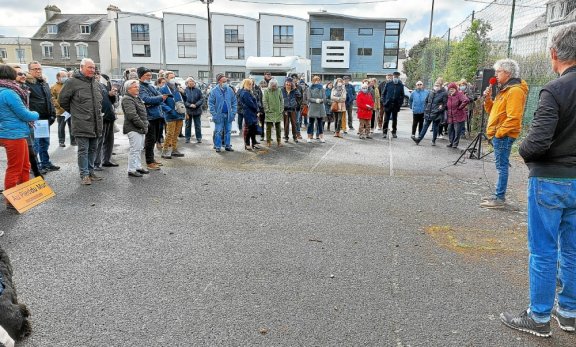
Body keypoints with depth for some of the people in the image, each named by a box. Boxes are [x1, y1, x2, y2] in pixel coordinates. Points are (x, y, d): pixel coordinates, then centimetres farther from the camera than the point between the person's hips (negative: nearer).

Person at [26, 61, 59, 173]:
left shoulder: (45, 83, 17)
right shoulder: (26, 84, -9)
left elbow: (50, 100, 23)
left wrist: (53, 114, 15)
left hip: (45, 118, 8)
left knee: (45, 143, 16)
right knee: (35, 144, -4)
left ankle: (46, 163, 26)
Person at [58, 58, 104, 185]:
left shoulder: (96, 83, 13)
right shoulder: (73, 82, -8)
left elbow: (100, 99, 29)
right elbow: (62, 100, -4)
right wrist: (75, 112, 2)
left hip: (96, 124, 7)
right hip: (82, 124, -6)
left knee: (93, 149, 13)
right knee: (83, 150, -3)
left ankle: (90, 171, 24)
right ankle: (84, 175, 4)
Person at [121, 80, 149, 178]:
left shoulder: (137, 98, 19)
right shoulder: (127, 99, -12)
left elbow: (143, 113, 24)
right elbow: (132, 115, -21)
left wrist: (145, 125, 11)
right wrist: (143, 125, -18)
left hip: (141, 129, 10)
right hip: (133, 129, -10)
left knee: (139, 149, 16)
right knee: (134, 149, -8)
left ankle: (138, 167, 26)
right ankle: (131, 170, -2)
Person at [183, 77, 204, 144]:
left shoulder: (198, 90, -1)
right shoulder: (185, 91, -3)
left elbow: (202, 99, -3)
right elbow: (183, 100, -5)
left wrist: (196, 105, -16)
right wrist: (189, 105, -19)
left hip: (197, 111, 0)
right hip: (188, 111, 0)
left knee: (198, 125, 7)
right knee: (188, 125, 9)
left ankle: (199, 138, 15)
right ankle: (187, 138, 19)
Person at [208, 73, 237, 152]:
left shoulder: (230, 90, 3)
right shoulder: (214, 91, -6)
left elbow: (234, 102, 7)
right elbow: (210, 103, -6)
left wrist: (233, 112, -1)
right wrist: (214, 114, -13)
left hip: (228, 115, 3)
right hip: (219, 115, -3)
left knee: (228, 131, 10)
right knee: (218, 132, 2)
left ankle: (227, 146, 19)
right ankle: (218, 146, 10)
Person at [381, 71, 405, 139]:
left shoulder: (401, 85, 3)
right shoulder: (388, 84, 1)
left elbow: (402, 95, 6)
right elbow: (383, 93, 4)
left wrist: (400, 104, -4)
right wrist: (384, 102, -5)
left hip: (396, 105, 1)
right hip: (388, 105, -1)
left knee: (395, 119, 10)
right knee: (386, 119, 0)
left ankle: (394, 132, 19)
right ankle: (384, 132, 7)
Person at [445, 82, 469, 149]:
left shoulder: (459, 94, -12)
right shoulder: (448, 96, 10)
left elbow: (466, 100, -29)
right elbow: (447, 106, 26)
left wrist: (460, 107, -20)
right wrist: (447, 110, 8)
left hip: (459, 117, -7)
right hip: (450, 117, 7)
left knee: (457, 131, 0)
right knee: (450, 130, 11)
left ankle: (455, 143, 9)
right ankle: (451, 142, 23)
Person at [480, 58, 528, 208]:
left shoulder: (515, 90, -13)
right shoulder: (505, 89, 18)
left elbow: (513, 118, -21)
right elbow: (494, 112, 20)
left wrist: (499, 133, -18)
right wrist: (488, 99, 6)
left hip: (504, 136, -10)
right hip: (498, 134, 10)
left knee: (502, 166, -7)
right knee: (501, 166, 14)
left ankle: (500, 199, -3)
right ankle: (498, 195, 21)